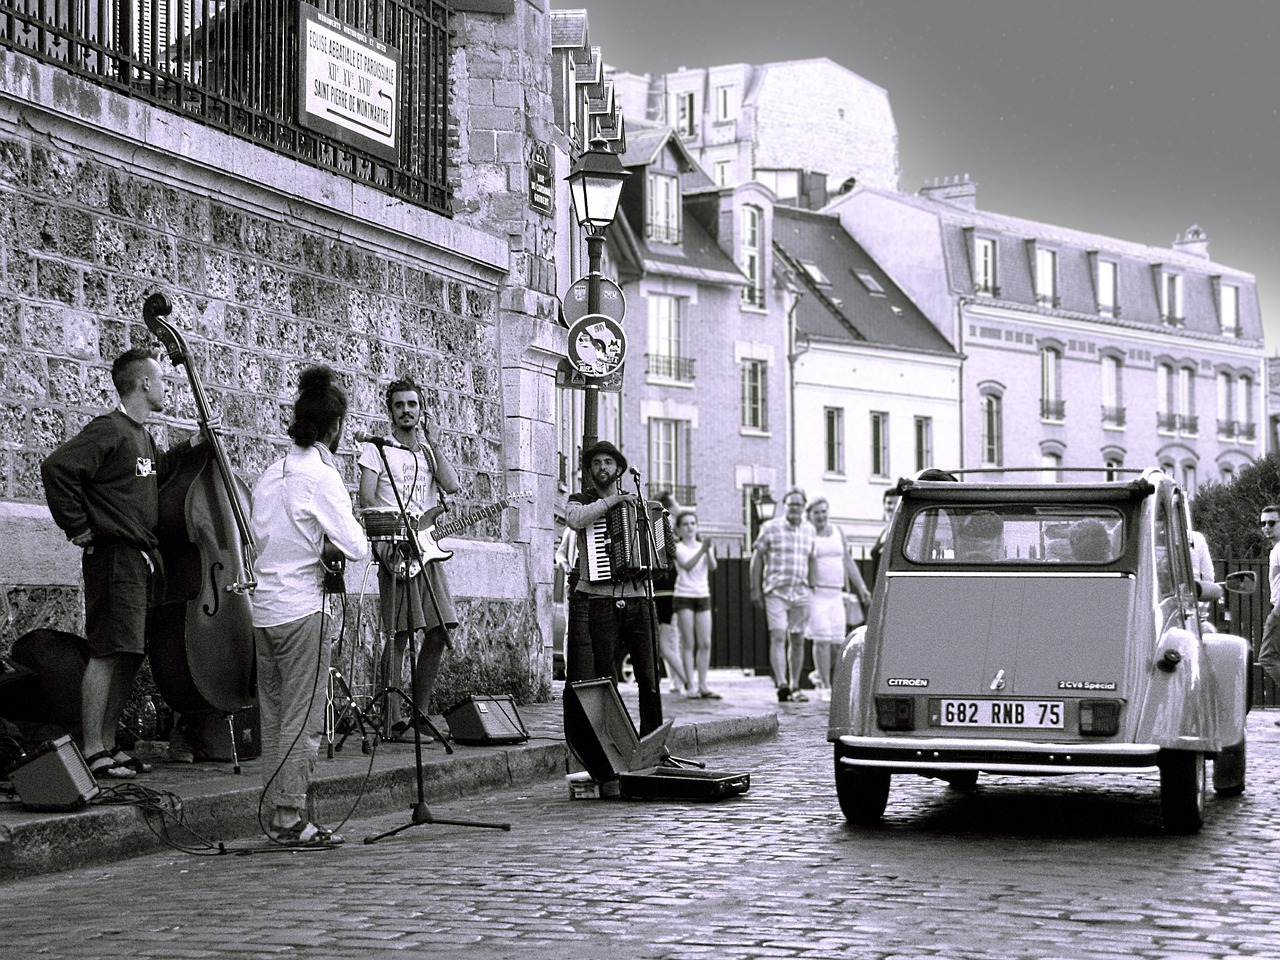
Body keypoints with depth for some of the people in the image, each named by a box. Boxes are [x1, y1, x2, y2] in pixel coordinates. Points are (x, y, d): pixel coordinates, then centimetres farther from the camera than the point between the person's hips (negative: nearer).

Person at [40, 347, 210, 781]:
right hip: (114, 557, -9)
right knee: (108, 652, -10)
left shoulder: (141, 435, 17)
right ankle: (93, 752, -8)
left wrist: (190, 448, 20)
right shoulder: (107, 431, -12)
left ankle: (108, 746, 17)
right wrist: (78, 527, -16)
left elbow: (155, 471, 35)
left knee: (130, 655, 10)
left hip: (143, 558, 9)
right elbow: (57, 468, -22)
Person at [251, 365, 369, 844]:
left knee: (274, 715, 11)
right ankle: (291, 817, -2)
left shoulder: (270, 474, 10)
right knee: (303, 719, -3)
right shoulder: (321, 476, -12)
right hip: (300, 610, -7)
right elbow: (357, 548, -14)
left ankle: (279, 812, 15)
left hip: (263, 606, 7)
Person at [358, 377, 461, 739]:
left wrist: (433, 444, 2)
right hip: (394, 549, -5)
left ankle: (420, 715, 10)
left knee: (439, 631, 0)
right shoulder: (376, 450, 6)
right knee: (399, 634, -11)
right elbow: (367, 499, -5)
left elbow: (452, 487, 3)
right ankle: (392, 720, -9)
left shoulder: (430, 452, 20)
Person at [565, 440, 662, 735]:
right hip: (596, 603, -3)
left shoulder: (635, 503, 19)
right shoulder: (580, 501, 9)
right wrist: (614, 500, -14)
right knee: (601, 680, -2)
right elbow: (575, 518, -15)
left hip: (635, 600, 3)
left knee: (649, 675, -4)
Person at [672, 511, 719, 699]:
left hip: (703, 596, 4)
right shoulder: (678, 548, 1)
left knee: (705, 643, -1)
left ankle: (703, 685, 3)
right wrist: (701, 550, -27)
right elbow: (687, 565, -17)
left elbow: (712, 567, -5)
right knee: (688, 643, -5)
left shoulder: (705, 546, 11)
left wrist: (708, 551, -22)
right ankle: (690, 686, -3)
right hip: (684, 596, -4)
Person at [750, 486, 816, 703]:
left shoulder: (809, 530, 9)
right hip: (776, 593, -4)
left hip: (801, 593, 4)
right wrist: (755, 589, -1)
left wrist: (812, 588, 15)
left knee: (797, 641, 7)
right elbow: (757, 557, 3)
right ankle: (782, 684, -24)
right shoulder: (771, 528, -1)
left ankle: (795, 687, 16)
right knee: (778, 637, -14)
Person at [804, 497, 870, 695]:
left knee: (837, 640, 2)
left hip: (836, 594, 5)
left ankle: (820, 673, 22)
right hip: (815, 593, -5)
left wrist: (861, 587, 14)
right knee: (822, 639, -9)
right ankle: (826, 685, -6)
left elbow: (848, 562, 19)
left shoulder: (838, 532, 14)